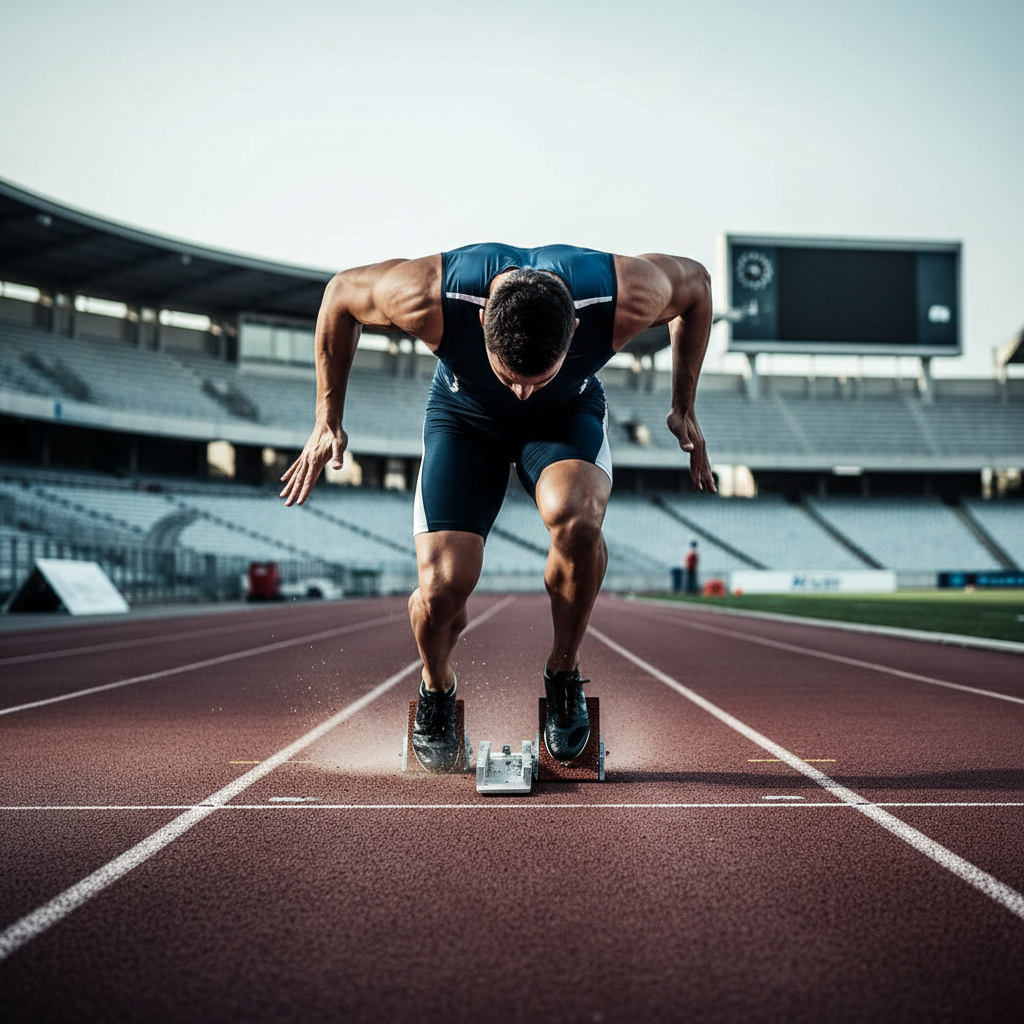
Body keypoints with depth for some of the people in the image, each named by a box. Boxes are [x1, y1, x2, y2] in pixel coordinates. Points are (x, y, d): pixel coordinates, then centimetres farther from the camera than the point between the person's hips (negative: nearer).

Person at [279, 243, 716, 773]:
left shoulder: (626, 297, -35)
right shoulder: (431, 298, -37)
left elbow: (694, 283, -11)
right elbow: (340, 293, -15)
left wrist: (683, 408, -5)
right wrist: (328, 419, -9)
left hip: (569, 412, 0)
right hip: (463, 414, 0)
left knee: (577, 516, -34)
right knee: (442, 585, -19)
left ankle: (563, 673, -8)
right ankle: (436, 689, 16)